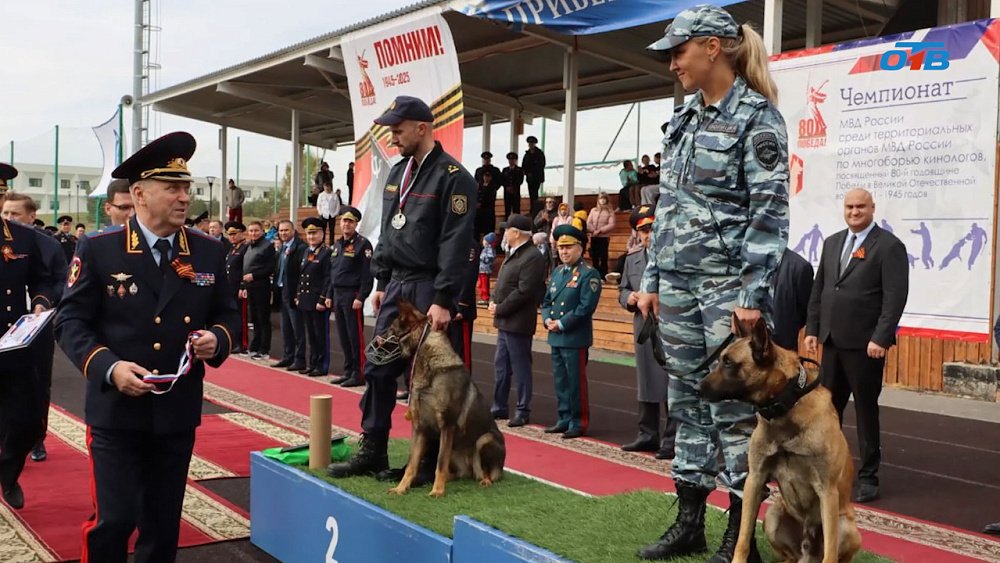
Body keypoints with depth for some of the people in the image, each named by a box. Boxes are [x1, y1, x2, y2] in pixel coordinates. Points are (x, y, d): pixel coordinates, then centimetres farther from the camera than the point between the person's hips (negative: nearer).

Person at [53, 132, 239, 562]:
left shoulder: (208, 252, 4)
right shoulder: (98, 249, -6)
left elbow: (227, 314, 12)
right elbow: (70, 321, -6)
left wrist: (217, 340, -11)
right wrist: (109, 367, -22)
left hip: (178, 411, 3)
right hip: (115, 411, -3)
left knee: (163, 523, 13)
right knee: (113, 520, -5)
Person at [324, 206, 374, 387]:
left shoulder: (362, 244, -8)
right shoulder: (337, 245, 15)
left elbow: (367, 274, -13)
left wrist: (360, 297, -19)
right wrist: (329, 295, 14)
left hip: (353, 295, -8)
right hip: (337, 295, 8)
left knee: (355, 336, -5)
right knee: (343, 336, 11)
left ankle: (359, 374, -1)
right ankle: (348, 371, 19)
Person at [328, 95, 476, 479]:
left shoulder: (452, 176, -12)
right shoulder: (397, 172, 13)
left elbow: (456, 243, -18)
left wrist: (443, 300, -21)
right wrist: (382, 282, 15)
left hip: (428, 288, -8)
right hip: (396, 285, 8)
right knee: (378, 368, 9)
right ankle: (372, 451, 19)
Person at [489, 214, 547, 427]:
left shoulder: (533, 257, -17)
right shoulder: (512, 254, 14)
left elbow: (524, 292, -22)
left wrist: (500, 309, -16)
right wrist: (493, 301, 4)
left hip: (518, 323, -10)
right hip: (504, 321, 10)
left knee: (520, 368, -1)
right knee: (501, 366, 16)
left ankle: (523, 411, 8)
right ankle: (499, 407, 27)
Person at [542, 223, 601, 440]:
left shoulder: (588, 274, -9)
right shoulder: (557, 272, 15)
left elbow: (586, 307, -17)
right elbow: (546, 300, 18)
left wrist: (562, 323, -16)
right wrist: (547, 319, -1)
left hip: (575, 338, -8)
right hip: (556, 337, 8)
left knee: (576, 381, -2)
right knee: (560, 381, 13)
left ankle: (579, 423, 6)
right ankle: (565, 420, 23)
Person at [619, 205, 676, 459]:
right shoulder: (632, 258, 14)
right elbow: (622, 290, 19)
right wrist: (629, 298, -2)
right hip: (644, 330, 7)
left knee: (671, 386, -4)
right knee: (646, 383, 14)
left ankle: (672, 440, 3)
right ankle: (648, 435, 26)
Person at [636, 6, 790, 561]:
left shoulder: (757, 118, -8)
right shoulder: (683, 117, 14)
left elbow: (769, 212, -13)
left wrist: (753, 295, -18)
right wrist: (652, 279, 13)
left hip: (727, 284, -7)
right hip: (678, 283, 7)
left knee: (733, 405, -2)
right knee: (687, 401, 11)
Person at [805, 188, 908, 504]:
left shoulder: (889, 246, -7)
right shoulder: (832, 243, 13)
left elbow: (896, 297, -14)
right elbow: (818, 290, 15)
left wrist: (881, 338, -20)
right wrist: (812, 329, 8)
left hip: (865, 343, -6)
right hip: (832, 341, 6)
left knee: (866, 410, 4)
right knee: (827, 407, 11)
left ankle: (868, 478, 14)